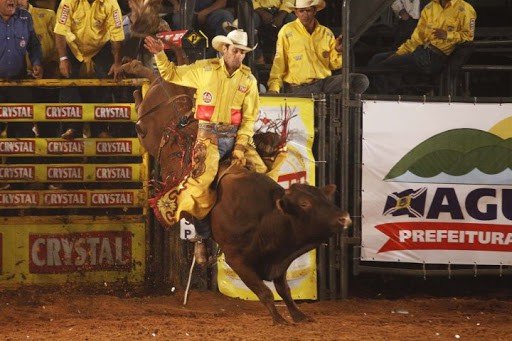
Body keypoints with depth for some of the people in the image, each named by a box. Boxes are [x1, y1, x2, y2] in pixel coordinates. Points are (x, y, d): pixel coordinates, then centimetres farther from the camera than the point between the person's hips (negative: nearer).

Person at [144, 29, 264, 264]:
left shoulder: (248, 80, 4)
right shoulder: (204, 70, 0)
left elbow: (249, 118, 4)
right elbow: (172, 75, 8)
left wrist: (240, 146, -6)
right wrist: (160, 55, -9)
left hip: (236, 136, 3)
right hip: (208, 135, -3)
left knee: (260, 171, -10)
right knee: (200, 181, -20)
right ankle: (202, 239, -10)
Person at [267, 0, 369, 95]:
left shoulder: (327, 33, 11)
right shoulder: (287, 31, 0)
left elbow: (333, 64, 15)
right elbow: (279, 61, -1)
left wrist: (338, 52, -7)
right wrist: (273, 88, -11)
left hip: (324, 82, 4)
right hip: (299, 87, -4)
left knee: (361, 81, -16)